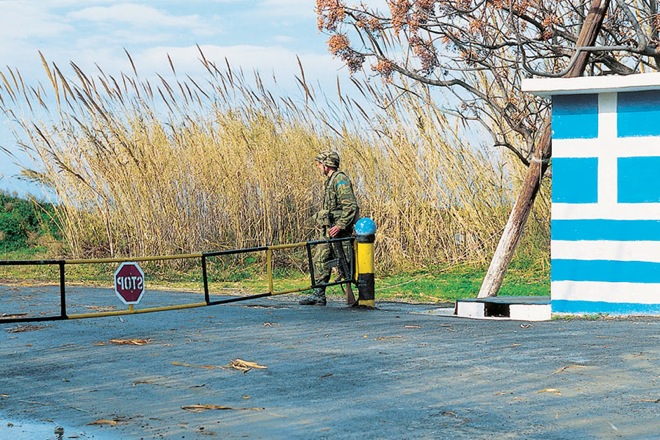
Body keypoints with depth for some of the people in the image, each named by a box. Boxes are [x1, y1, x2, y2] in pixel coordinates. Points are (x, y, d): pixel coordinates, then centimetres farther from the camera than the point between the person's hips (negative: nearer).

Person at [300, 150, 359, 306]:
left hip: (339, 231, -10)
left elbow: (351, 206, -21)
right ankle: (319, 294, 8)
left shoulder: (341, 180, -13)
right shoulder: (330, 181, 18)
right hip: (328, 230, 10)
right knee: (320, 260, 6)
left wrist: (340, 226, -24)